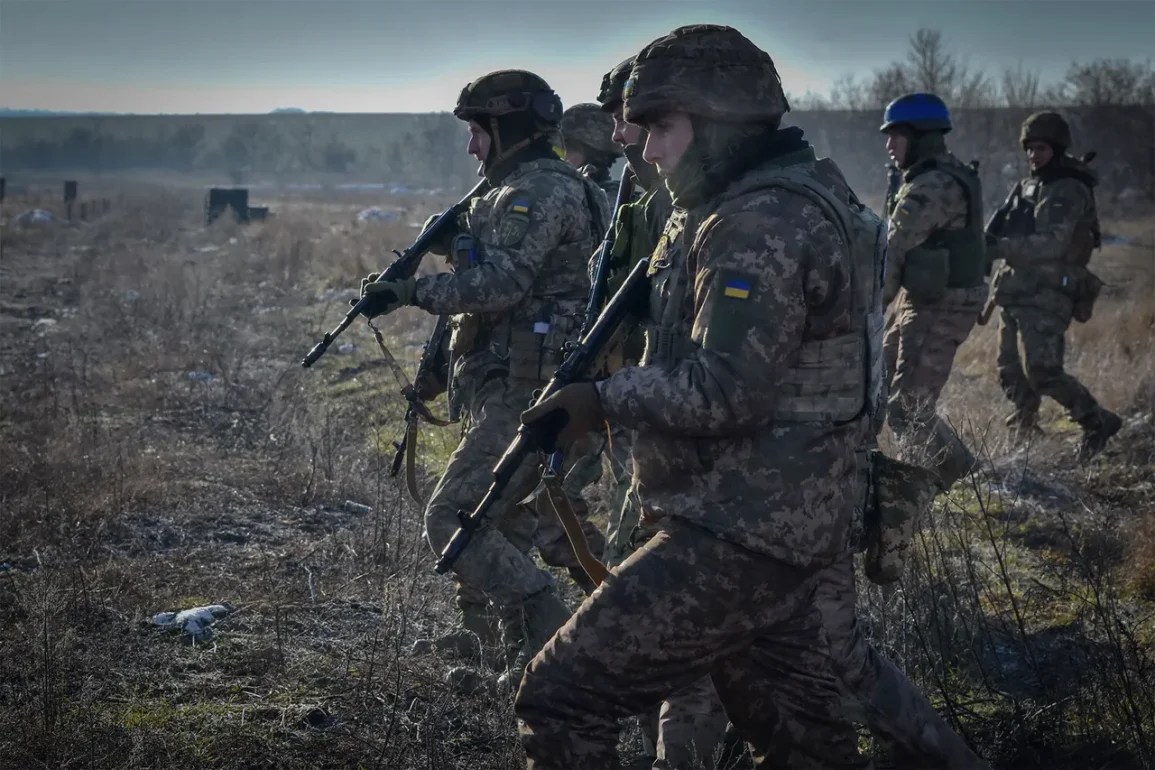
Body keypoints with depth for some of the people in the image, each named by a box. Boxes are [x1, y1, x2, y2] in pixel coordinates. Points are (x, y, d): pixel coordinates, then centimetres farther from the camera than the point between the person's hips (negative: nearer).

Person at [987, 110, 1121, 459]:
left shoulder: (1071, 191, -10)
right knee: (1011, 373, 11)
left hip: (1046, 296, -8)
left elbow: (1052, 245, -21)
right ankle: (1023, 438, 28)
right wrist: (991, 243, 5)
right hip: (1015, 292, 8)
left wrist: (1000, 247, -27)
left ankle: (1098, 422, -3)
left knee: (1042, 370, -16)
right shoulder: (1026, 187, 16)